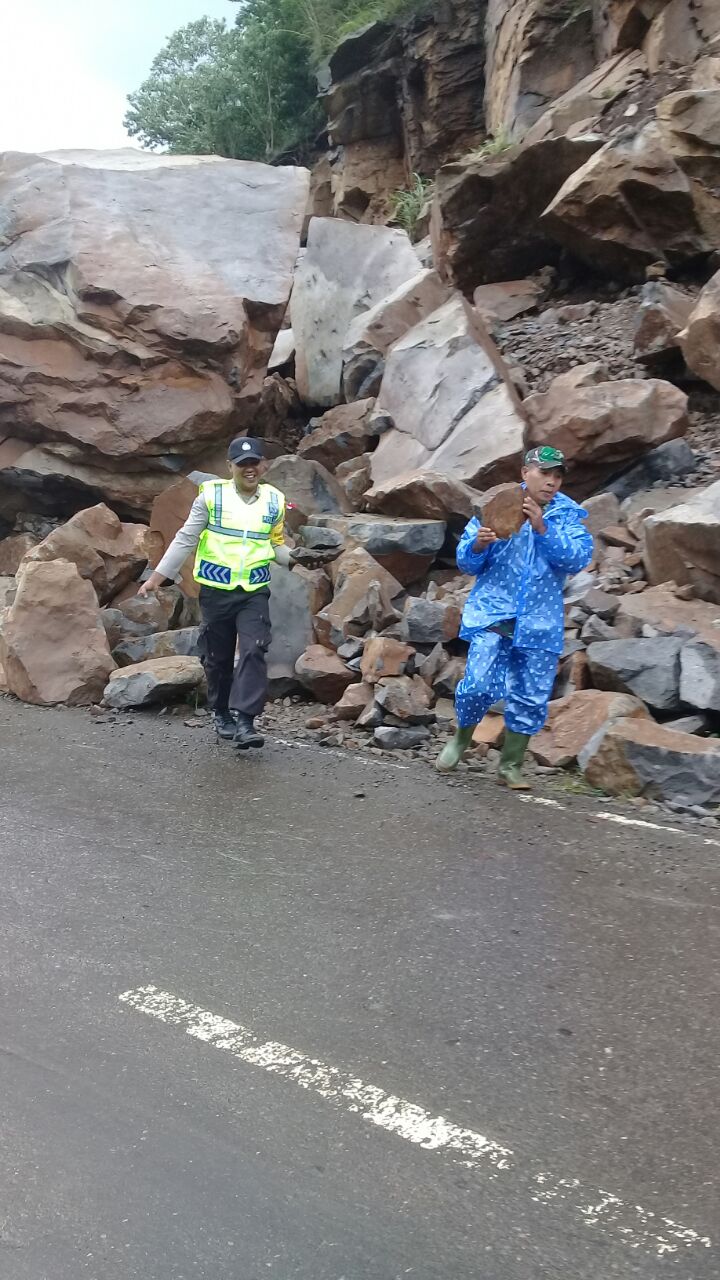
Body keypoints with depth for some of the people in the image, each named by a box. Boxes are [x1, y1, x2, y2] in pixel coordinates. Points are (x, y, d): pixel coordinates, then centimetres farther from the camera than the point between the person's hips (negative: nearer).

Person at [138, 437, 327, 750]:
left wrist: (294, 558, -6)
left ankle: (244, 720, -17)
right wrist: (157, 576, -3)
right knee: (218, 658, 11)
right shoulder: (211, 495, -4)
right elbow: (185, 541, 0)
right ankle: (221, 713, 32)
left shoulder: (274, 501, 4)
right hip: (216, 592, -1)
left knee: (254, 652, -16)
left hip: (255, 593, 1)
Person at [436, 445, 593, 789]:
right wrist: (478, 545, -17)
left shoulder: (570, 515, 4)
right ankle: (461, 738, 18)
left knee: (531, 699, 4)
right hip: (492, 613, -1)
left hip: (539, 621, 2)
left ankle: (511, 765, 23)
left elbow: (577, 558, -13)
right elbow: (466, 562, 6)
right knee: (479, 685, -13)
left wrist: (542, 528, -23)